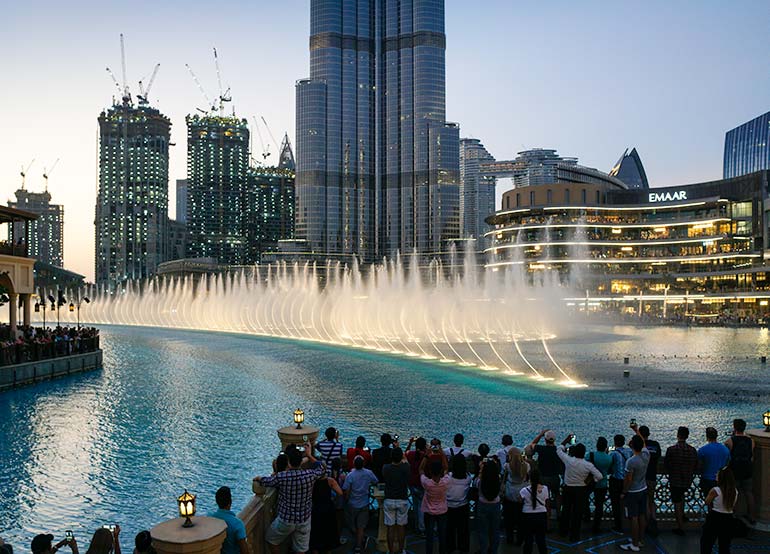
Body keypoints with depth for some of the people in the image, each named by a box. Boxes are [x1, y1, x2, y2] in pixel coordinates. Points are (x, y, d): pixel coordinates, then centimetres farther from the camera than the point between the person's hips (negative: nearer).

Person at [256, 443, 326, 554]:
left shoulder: (281, 477, -20)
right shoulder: (309, 475, -14)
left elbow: (265, 481, 1)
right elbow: (321, 470, 9)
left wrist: (258, 478, 24)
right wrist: (309, 455, 17)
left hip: (286, 519, -2)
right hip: (304, 519, 3)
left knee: (272, 540, 24)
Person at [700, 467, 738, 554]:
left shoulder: (715, 491, -17)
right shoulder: (735, 492, -1)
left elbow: (707, 502, -5)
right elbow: (733, 507, 9)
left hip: (715, 518, -5)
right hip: (728, 519, 5)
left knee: (706, 543, 8)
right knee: (724, 547, 14)